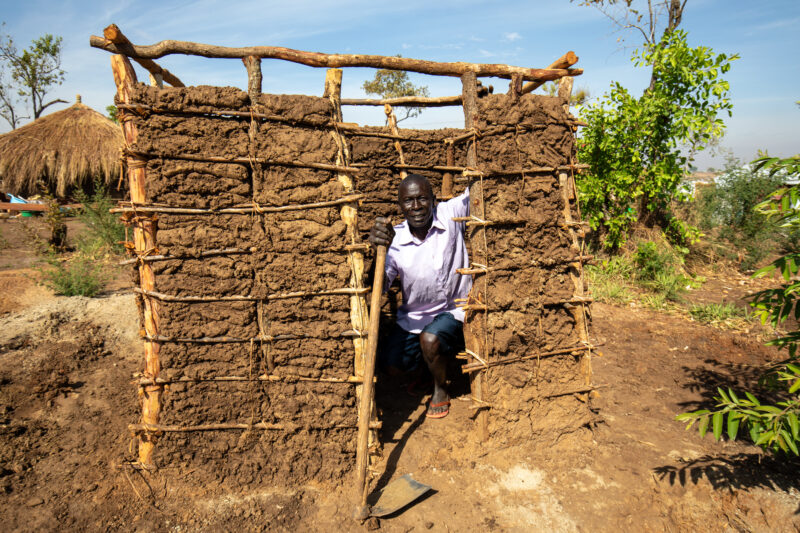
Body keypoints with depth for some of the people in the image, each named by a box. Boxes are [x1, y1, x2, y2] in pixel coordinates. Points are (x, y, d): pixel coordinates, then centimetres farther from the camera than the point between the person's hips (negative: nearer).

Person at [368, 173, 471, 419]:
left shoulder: (450, 215, -14)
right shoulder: (393, 239, -13)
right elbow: (379, 287, -23)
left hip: (453, 311, -2)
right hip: (412, 318, 3)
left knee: (430, 339, -30)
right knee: (391, 366, -8)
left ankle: (441, 389, 2)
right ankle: (430, 363, 26)